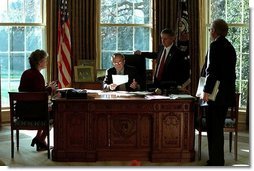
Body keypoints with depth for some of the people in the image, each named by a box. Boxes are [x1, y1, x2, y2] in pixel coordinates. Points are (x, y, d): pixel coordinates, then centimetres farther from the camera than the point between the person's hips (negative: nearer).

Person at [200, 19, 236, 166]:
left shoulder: (216, 45, -13)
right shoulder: (229, 46, 13)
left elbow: (212, 71, -19)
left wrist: (206, 91, -15)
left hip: (217, 94, -9)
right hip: (227, 94, 9)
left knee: (214, 129, -3)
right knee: (218, 128, 15)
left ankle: (216, 161, 1)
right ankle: (218, 160, 22)